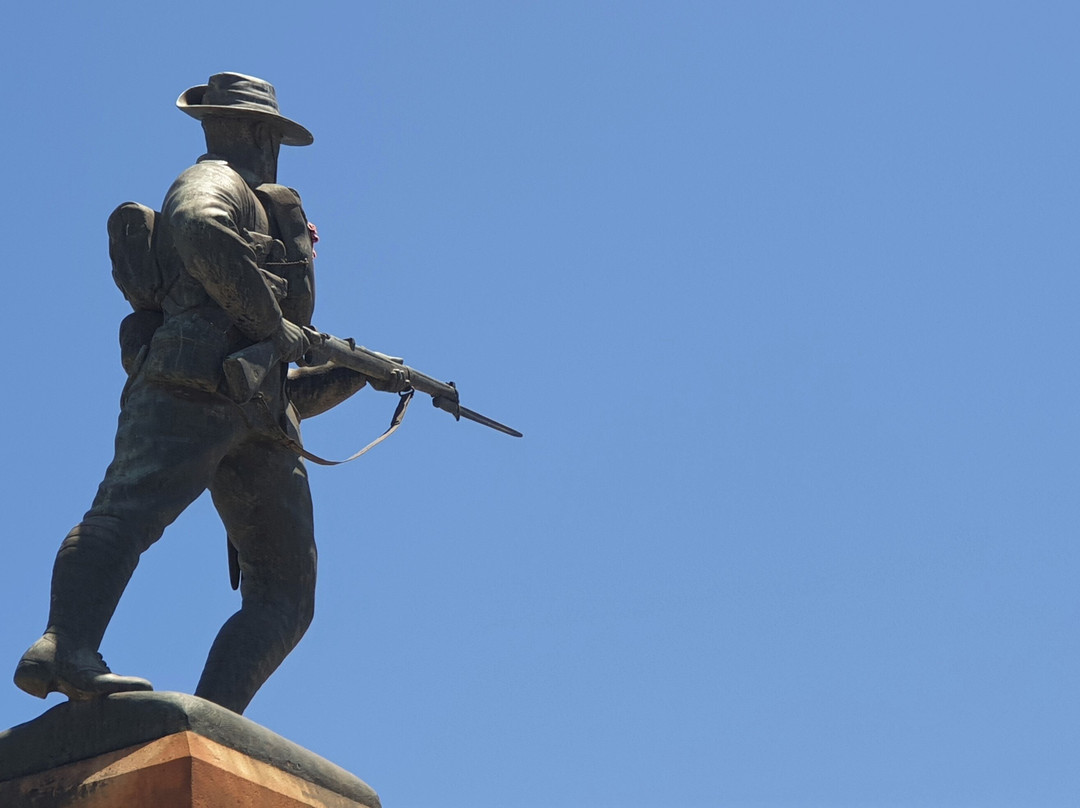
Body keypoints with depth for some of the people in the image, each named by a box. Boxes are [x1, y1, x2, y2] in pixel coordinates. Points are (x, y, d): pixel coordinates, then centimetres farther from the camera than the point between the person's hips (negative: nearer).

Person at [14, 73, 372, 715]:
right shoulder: (214, 182, 15)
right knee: (130, 510, -29)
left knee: (286, 595, -3)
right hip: (193, 385, -9)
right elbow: (198, 230, -16)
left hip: (259, 418, 9)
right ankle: (64, 651, -48)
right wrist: (272, 324, -12)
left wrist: (350, 375, 28)